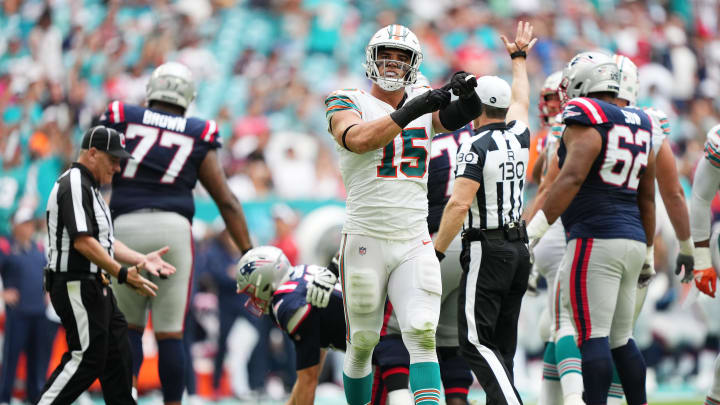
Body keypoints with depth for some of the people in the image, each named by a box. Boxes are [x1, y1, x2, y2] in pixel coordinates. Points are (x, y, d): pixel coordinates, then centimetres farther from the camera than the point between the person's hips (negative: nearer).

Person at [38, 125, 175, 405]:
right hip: (76, 286, -11)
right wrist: (123, 274, -26)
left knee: (117, 356, 11)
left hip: (97, 287, 11)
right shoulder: (74, 185, -14)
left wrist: (141, 260, 9)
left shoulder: (90, 188, 20)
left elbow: (104, 241, 22)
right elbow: (83, 241, -24)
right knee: (86, 358, -11)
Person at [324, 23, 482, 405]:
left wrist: (468, 94, -32)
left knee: (422, 337, -12)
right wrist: (411, 111, -30)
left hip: (415, 243, 2)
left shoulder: (422, 101, 10)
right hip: (366, 241, -2)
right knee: (362, 344, 6)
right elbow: (358, 139, -22)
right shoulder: (349, 103, 0)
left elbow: (454, 118, -10)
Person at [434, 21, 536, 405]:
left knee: (476, 341, -9)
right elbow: (519, 101, 29)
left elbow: (459, 204, -20)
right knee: (502, 343, 10)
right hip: (519, 248, 7)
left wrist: (435, 253, -13)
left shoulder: (475, 147, -13)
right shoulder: (519, 137, 7)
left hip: (487, 250, -7)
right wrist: (519, 59, 46)